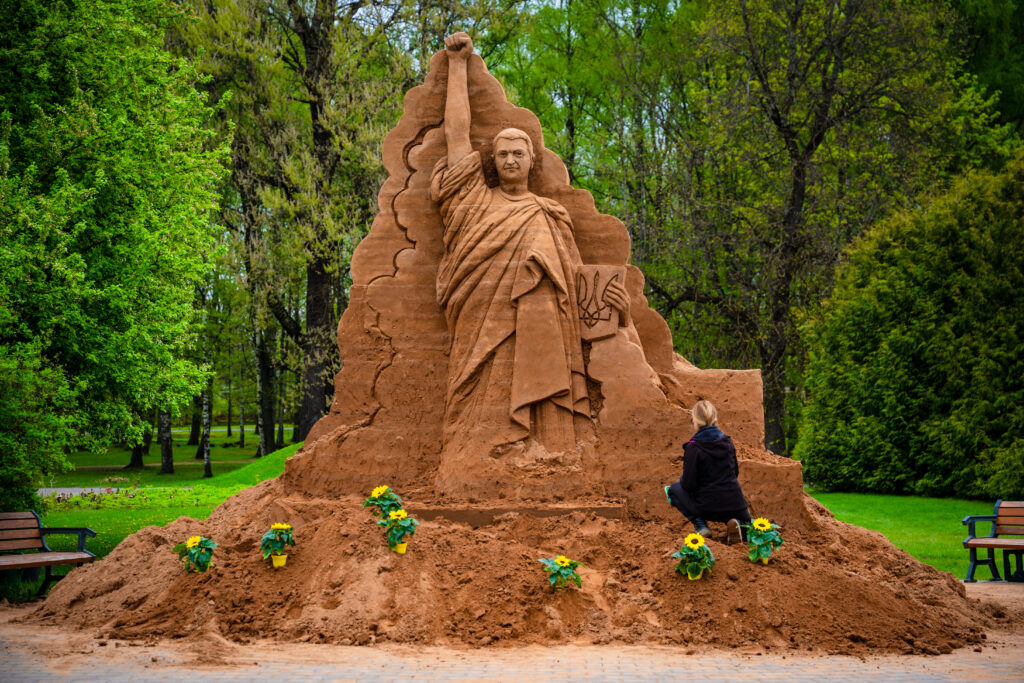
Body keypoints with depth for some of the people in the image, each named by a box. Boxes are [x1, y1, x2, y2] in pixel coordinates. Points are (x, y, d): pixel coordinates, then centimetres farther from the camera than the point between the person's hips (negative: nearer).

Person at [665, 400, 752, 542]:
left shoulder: (693, 447, -13)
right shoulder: (727, 442, 4)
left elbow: (688, 485, -12)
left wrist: (682, 480, 11)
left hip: (709, 508, -4)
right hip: (736, 505, 4)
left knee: (673, 489, 19)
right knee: (745, 520, 37)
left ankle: (700, 524, 1)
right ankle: (738, 523, -2)